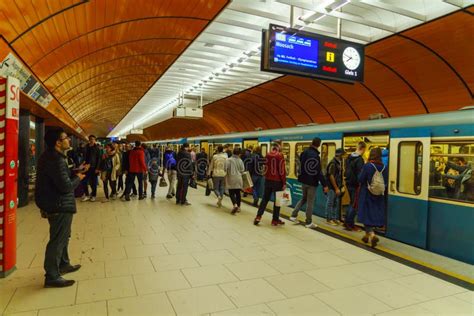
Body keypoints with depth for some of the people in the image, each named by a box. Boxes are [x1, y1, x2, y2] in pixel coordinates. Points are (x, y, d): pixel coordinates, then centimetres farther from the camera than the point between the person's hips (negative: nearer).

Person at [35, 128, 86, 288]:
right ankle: (52, 277, 11)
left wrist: (76, 171, 4)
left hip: (55, 204, 11)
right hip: (59, 206, -11)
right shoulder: (56, 160, -25)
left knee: (63, 237, 24)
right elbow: (66, 186, -28)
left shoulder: (50, 156, 9)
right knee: (57, 240, 0)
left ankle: (63, 264, 41)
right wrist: (78, 178, -10)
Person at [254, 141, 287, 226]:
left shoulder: (268, 155, 3)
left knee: (265, 199, 14)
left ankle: (258, 217, 8)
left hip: (268, 180, 5)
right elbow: (282, 170, -13)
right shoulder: (280, 156, -13)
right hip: (277, 181, -5)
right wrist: (284, 183, -8)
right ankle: (275, 220, 14)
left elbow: (265, 168, 10)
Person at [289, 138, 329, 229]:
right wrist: (324, 185, -17)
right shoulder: (316, 156, -20)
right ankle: (309, 222, 13)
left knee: (304, 198, 22)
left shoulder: (305, 152, 3)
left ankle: (294, 215, 15)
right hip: (312, 182, -7)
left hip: (304, 180, 7)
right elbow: (319, 172, -21)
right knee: (310, 202, 3)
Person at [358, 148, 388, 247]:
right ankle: (367, 235, 28)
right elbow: (386, 182, 1)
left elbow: (360, 179, -14)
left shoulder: (367, 166, -16)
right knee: (375, 215, 16)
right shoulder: (384, 168, -3)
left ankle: (372, 234, -16)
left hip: (367, 195, -4)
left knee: (366, 215, 3)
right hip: (379, 197, 4)